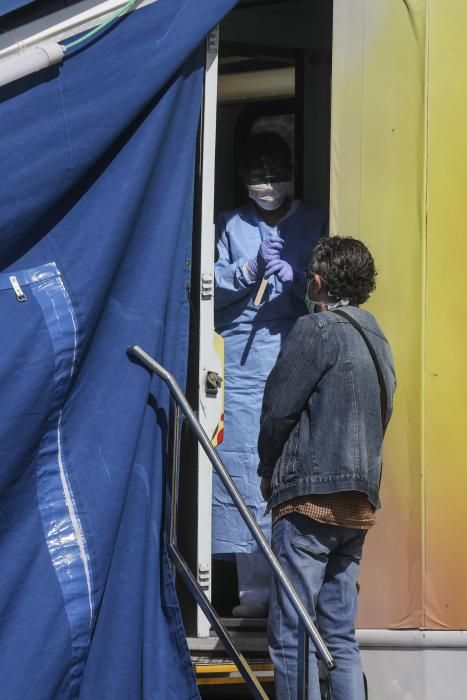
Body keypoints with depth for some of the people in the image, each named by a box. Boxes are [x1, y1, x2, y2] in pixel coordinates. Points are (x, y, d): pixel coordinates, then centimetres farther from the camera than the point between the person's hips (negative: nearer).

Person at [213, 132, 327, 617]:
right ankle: (255, 589, -2)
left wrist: (293, 276, -11)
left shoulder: (316, 223, 12)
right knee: (246, 468, -5)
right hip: (242, 363, 1)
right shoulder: (231, 225, 15)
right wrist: (250, 268, -9)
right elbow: (212, 289, 6)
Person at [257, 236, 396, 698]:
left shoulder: (317, 329, -7)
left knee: (292, 637, -7)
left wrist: (268, 470, 9)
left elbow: (278, 407, -9)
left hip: (311, 500, -8)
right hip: (359, 504, 8)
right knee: (339, 638, 11)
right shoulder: (377, 340, 19)